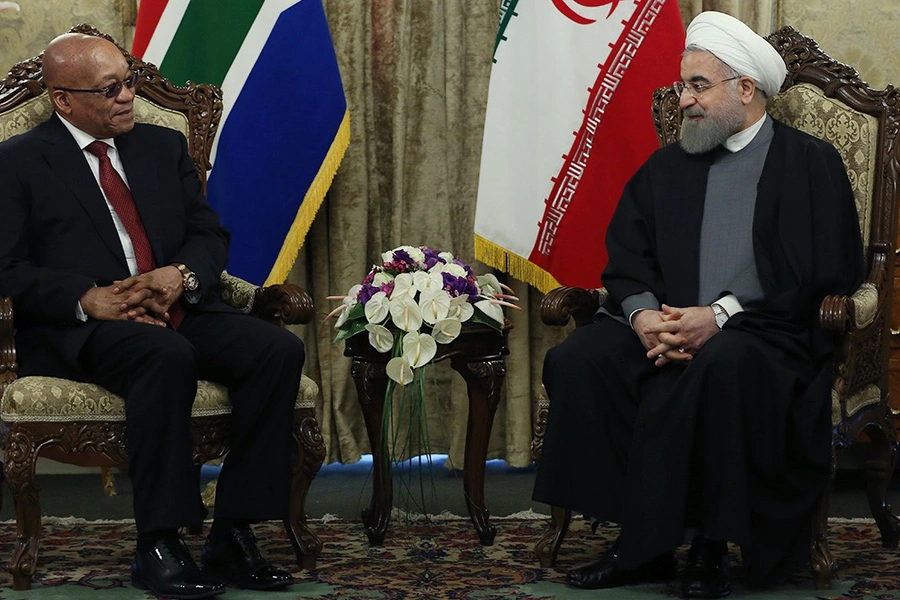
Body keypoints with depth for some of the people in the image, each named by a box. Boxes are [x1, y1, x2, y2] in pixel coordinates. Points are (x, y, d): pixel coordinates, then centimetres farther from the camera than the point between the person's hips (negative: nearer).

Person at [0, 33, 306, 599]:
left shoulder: (165, 146, 20)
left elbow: (211, 234, 16)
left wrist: (182, 274, -8)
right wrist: (87, 299, -20)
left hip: (180, 309, 5)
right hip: (80, 330, -5)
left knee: (280, 349, -22)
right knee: (167, 355, -37)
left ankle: (233, 535, -19)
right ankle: (158, 547, -30)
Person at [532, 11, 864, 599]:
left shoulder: (811, 163, 5)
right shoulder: (667, 166, 20)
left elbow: (823, 276, -6)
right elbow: (625, 258, 13)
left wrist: (722, 316, -17)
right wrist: (643, 315, -11)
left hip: (765, 332, -5)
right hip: (666, 325, 5)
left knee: (722, 366, -39)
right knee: (580, 360, -24)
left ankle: (710, 547, -25)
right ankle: (641, 544, -18)